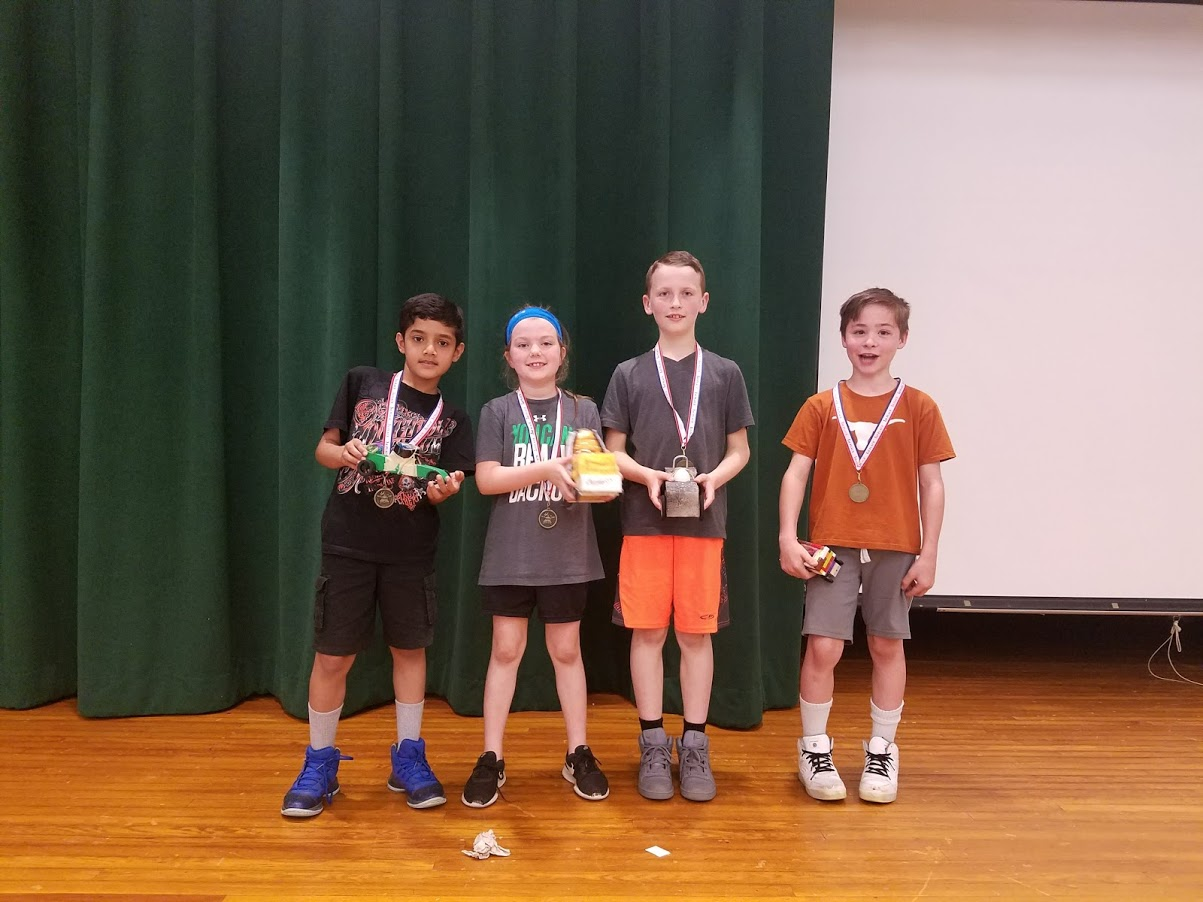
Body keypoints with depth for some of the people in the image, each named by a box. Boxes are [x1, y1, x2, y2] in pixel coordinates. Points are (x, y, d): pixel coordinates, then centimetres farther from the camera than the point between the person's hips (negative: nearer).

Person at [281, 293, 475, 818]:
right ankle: (319, 764, 22)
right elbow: (324, 449, 6)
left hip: (410, 553, 1)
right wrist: (342, 452, -16)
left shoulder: (452, 421, 4)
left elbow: (441, 489, -2)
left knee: (410, 650, 10)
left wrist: (443, 489, -25)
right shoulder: (363, 384, 3)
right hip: (348, 545, -1)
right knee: (333, 656, 3)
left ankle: (408, 759, 27)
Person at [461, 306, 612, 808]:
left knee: (566, 650, 10)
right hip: (511, 553, -1)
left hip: (567, 554, 1)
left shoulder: (583, 411, 5)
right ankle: (491, 759, 16)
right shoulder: (497, 412, 1)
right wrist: (549, 468, -20)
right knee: (506, 651, 5)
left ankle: (578, 755, 22)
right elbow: (486, 479, -9)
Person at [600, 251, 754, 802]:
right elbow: (613, 450, 5)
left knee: (696, 633, 4)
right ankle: (653, 745, 17)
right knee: (647, 632, 3)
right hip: (644, 522, 0)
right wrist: (649, 475, -14)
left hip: (704, 523, 0)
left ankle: (695, 746, 18)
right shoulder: (629, 375, 5)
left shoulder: (725, 374, 6)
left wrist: (714, 477, -12)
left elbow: (739, 449, 8)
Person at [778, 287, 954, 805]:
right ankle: (814, 749, 16)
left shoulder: (918, 408, 1)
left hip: (895, 548, 1)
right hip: (833, 546, 0)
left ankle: (882, 752, 27)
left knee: (887, 646, 11)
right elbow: (795, 473, 0)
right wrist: (788, 539, -9)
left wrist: (928, 554, -2)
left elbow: (931, 484, 1)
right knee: (823, 647, -4)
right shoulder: (821, 407, 2)